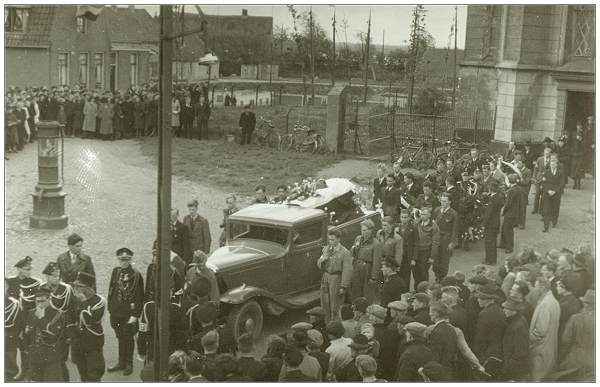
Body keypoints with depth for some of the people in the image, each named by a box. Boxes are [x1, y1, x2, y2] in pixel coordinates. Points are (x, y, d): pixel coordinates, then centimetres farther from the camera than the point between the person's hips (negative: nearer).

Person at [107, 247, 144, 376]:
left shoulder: (136, 275, -11)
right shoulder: (116, 271, 4)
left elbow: (139, 297, -10)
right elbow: (111, 290, 10)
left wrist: (135, 315, -13)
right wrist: (110, 309, 7)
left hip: (129, 312, -4)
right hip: (116, 312, 4)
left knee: (128, 338, 5)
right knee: (120, 337, 14)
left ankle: (129, 364, 19)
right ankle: (121, 362, 27)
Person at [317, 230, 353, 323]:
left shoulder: (345, 252, -14)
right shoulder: (325, 249, 7)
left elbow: (347, 271, -17)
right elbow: (319, 265, 13)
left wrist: (343, 287, -19)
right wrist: (322, 260, -11)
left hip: (336, 280, -6)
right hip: (325, 278, 6)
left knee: (335, 308, 2)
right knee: (325, 306, 14)